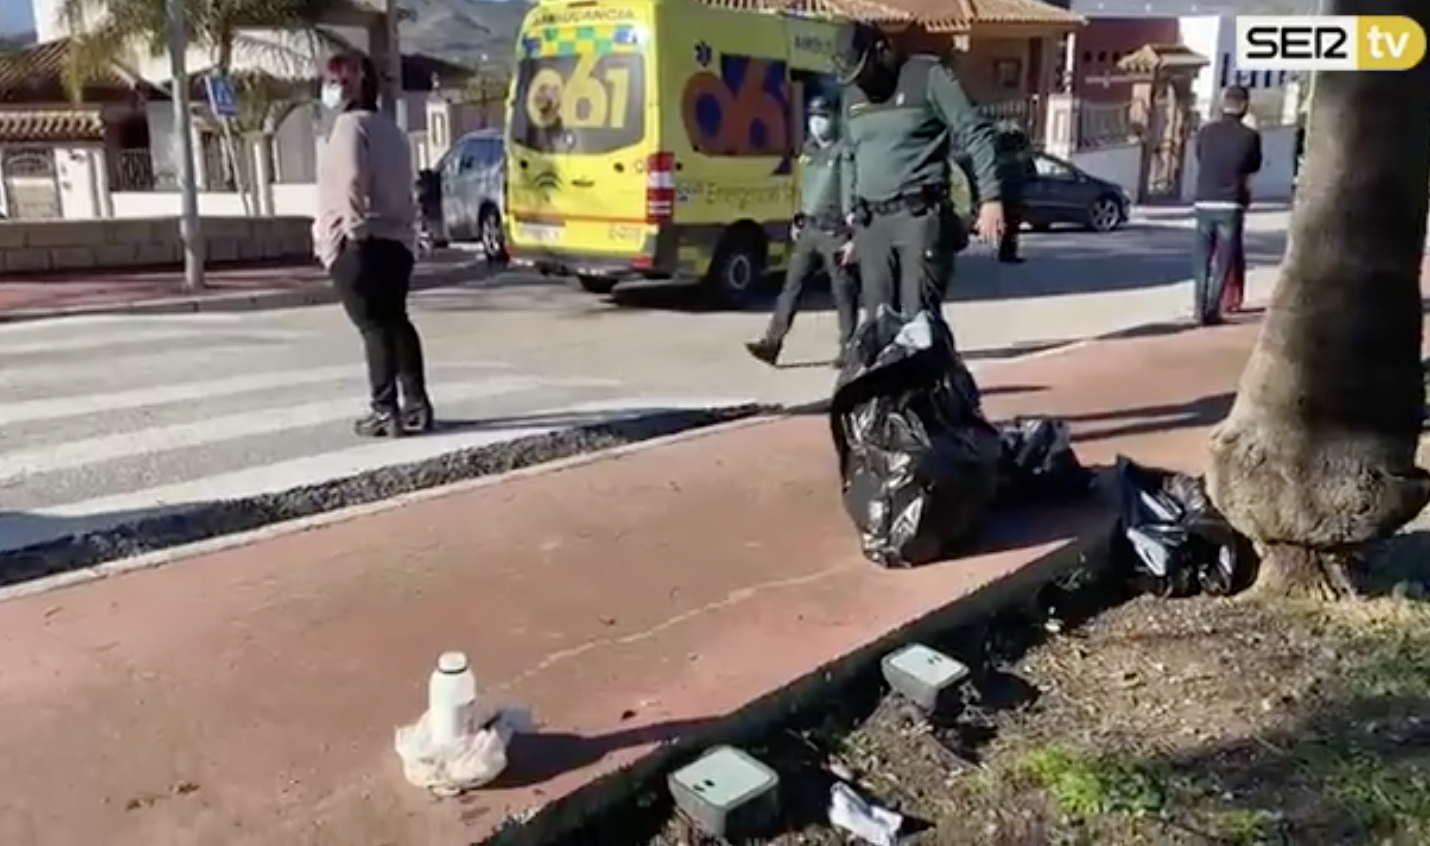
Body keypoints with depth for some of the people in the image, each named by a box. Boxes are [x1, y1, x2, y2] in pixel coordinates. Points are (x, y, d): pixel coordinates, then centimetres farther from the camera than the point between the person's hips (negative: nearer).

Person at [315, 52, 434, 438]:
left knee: (373, 326, -7)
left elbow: (351, 182, -20)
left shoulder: (349, 124, -7)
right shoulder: (390, 128, 19)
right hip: (396, 239, 8)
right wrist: (403, 225, 17)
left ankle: (386, 411, -6)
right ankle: (417, 404, 11)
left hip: (358, 243, -8)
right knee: (395, 321, 12)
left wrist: (352, 228, -15)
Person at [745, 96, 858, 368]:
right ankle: (772, 343, 4)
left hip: (834, 232, -8)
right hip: (809, 230, 8)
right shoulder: (809, 149, 14)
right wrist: (798, 221, 21)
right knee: (791, 285, 4)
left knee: (843, 292, 1)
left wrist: (852, 233, -22)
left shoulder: (844, 151, -12)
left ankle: (847, 349, 11)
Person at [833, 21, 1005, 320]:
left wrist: (990, 198, -13)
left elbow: (976, 135, -6)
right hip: (872, 222, 6)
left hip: (920, 217, -6)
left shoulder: (928, 76, -3)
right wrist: (853, 216, 22)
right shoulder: (852, 93, 16)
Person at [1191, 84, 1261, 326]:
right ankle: (1212, 310, 2)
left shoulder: (1205, 132, 0)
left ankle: (1200, 307, 9)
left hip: (1204, 202, 2)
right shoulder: (1250, 136, -6)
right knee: (1224, 260, 4)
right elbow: (1254, 166, 10)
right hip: (1231, 205, -2)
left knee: (1202, 258, 11)